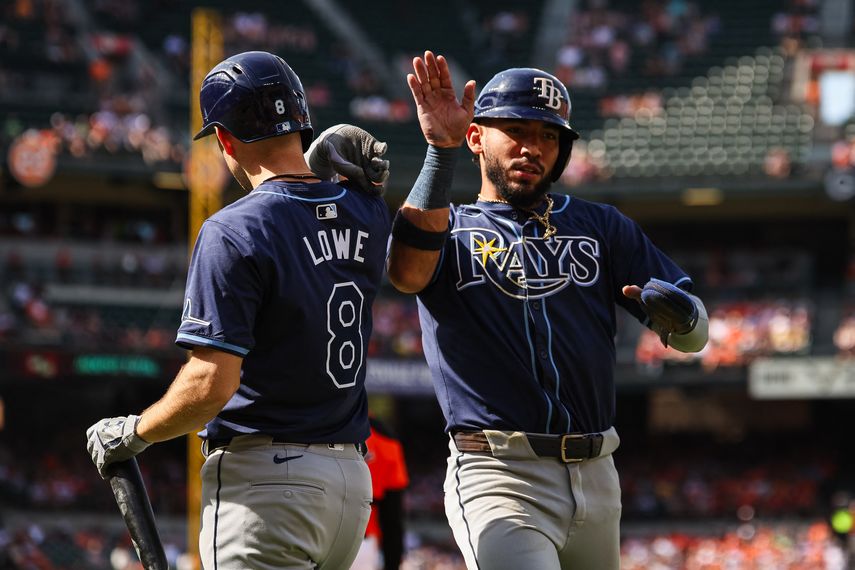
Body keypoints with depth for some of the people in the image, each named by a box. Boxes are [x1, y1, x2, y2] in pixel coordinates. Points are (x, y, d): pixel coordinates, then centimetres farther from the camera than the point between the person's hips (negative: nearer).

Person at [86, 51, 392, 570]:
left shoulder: (233, 231, -14)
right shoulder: (367, 216, 6)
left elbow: (211, 385, -18)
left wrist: (130, 434, -2)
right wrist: (363, 175, 12)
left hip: (265, 477, -7)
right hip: (353, 477, 7)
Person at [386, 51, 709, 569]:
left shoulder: (600, 226, 17)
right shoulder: (449, 230, 8)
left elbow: (695, 334, 10)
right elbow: (408, 271, -19)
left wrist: (675, 312, -15)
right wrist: (441, 151, -26)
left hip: (596, 479, 5)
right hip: (500, 481, -5)